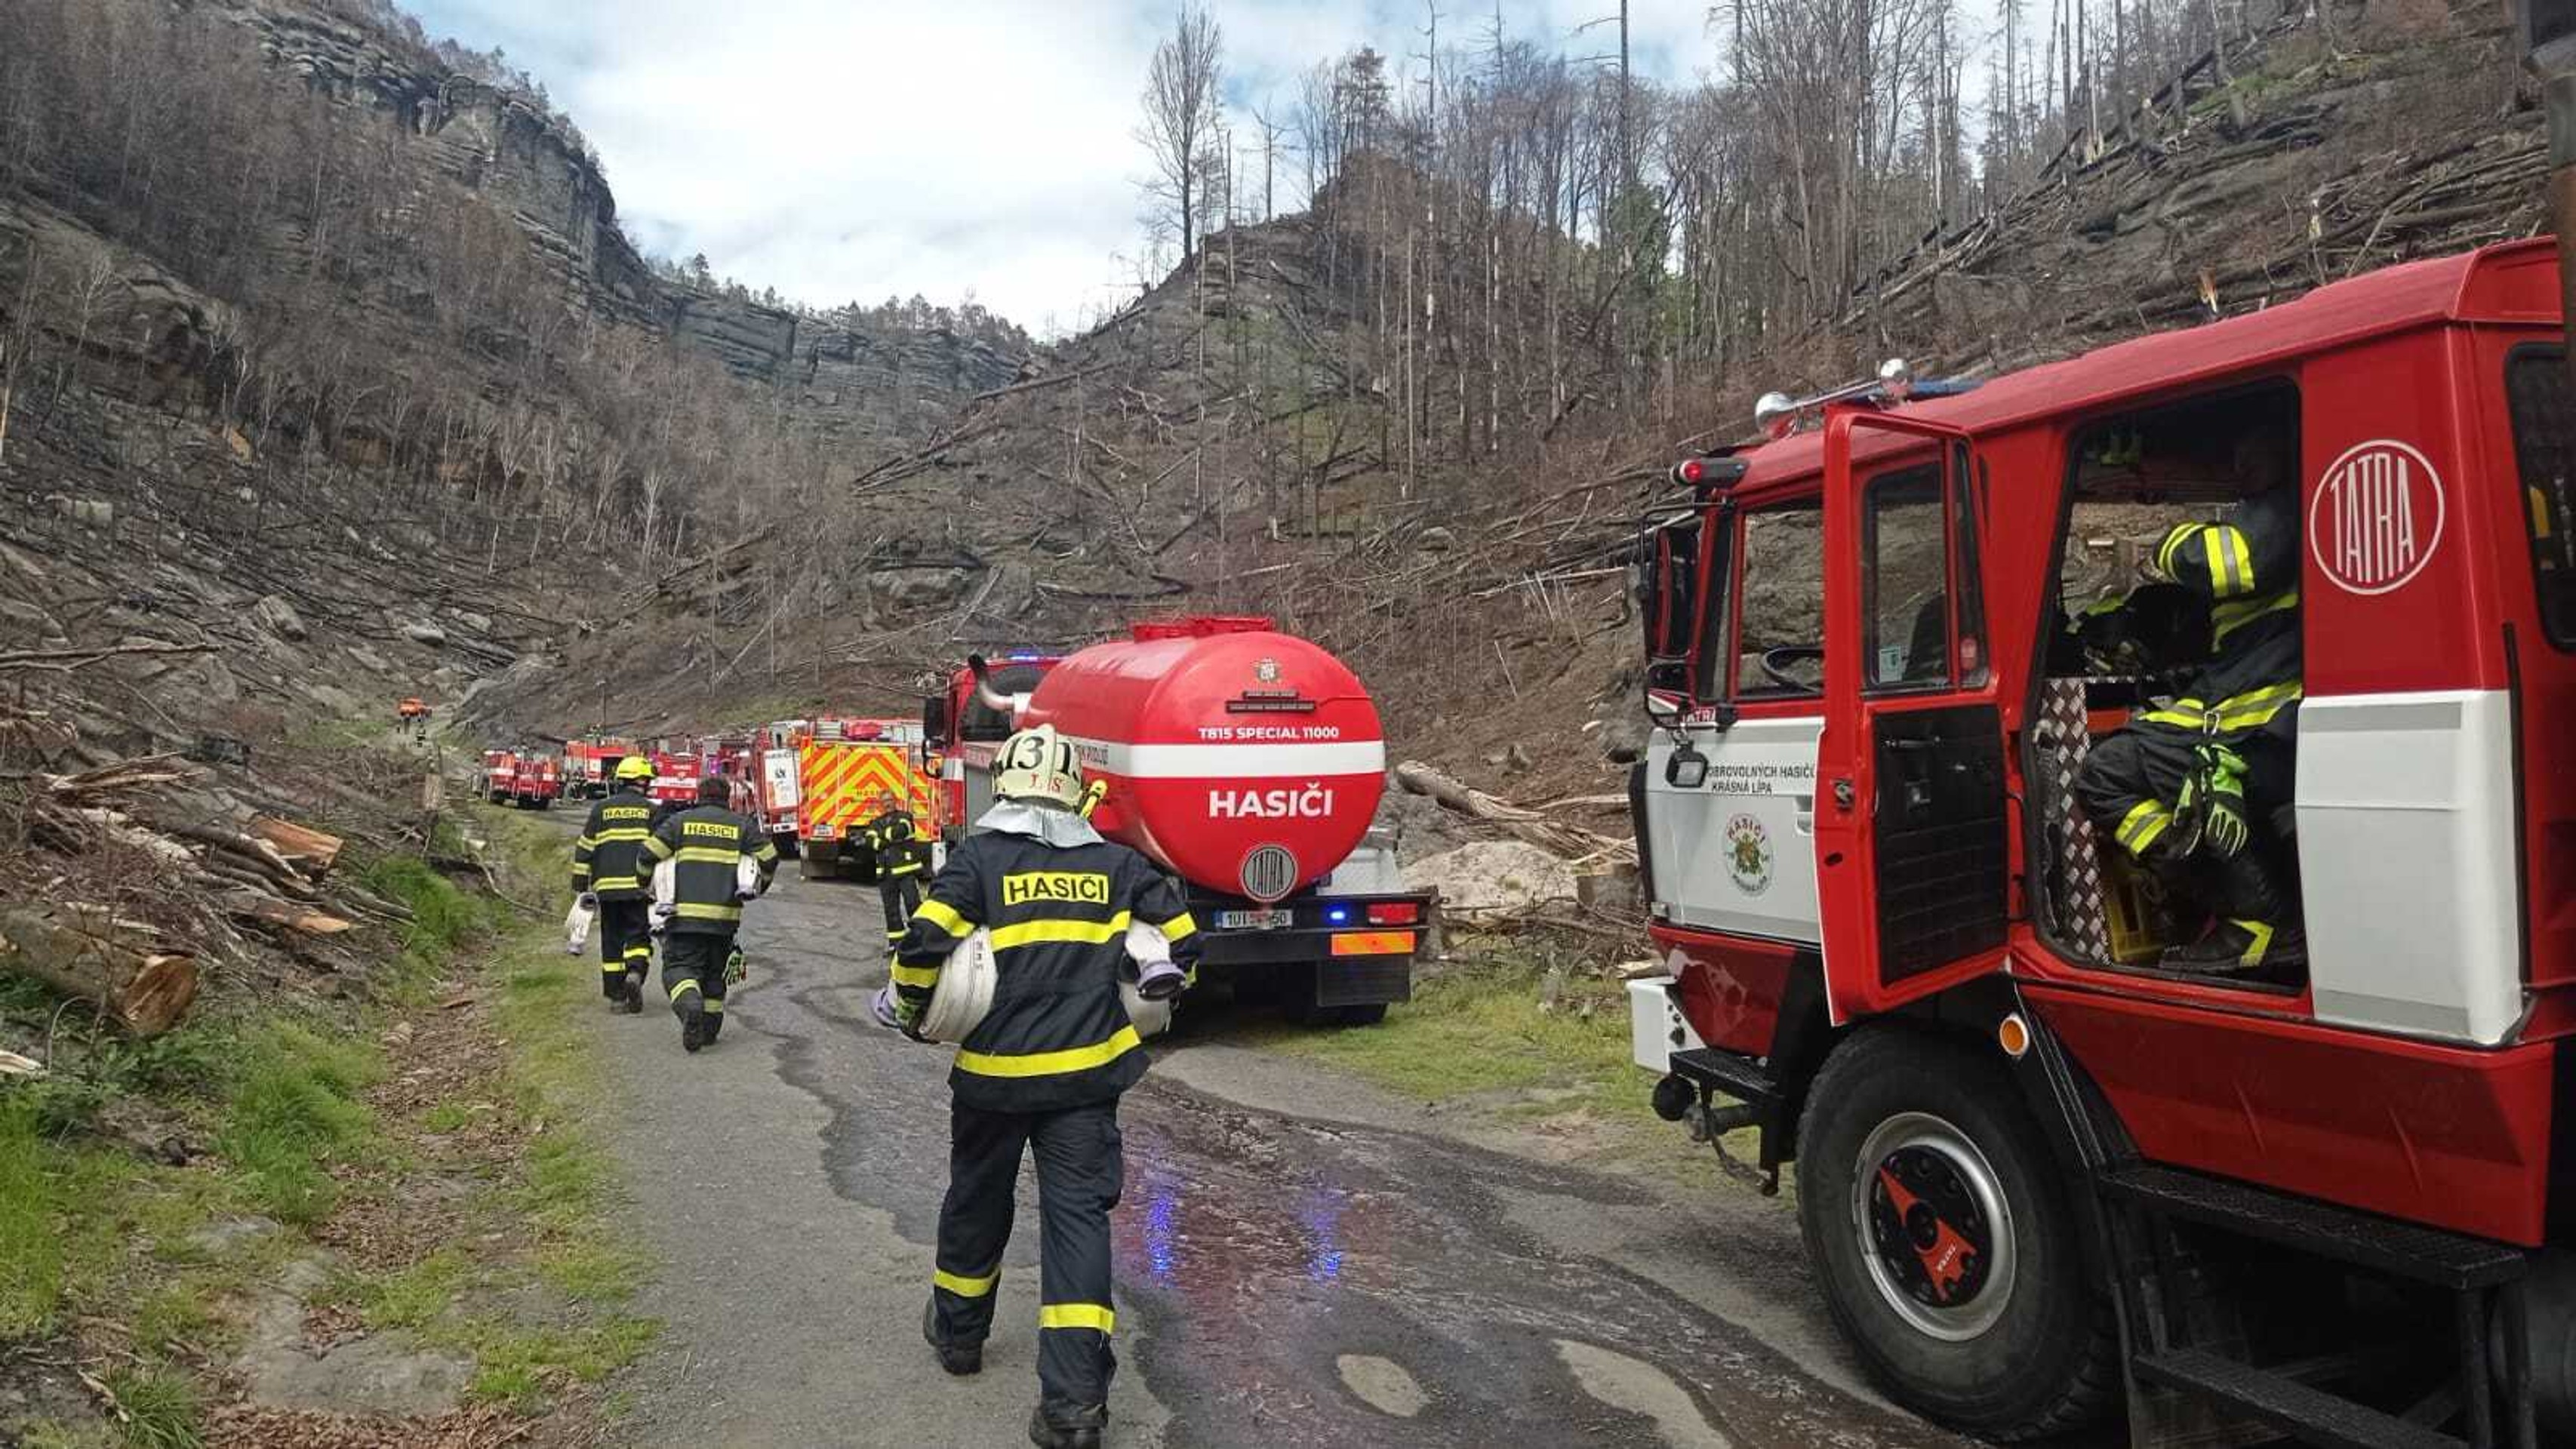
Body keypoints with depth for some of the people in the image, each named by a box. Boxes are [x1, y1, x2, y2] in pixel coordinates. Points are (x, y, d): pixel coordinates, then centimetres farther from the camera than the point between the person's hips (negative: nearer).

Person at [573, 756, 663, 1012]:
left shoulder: (602, 808, 10)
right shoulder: (652, 811, 4)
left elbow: (585, 848, 9)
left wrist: (581, 886, 13)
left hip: (607, 885, 2)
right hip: (639, 886, -2)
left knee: (612, 941, 10)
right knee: (638, 936, 6)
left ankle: (616, 996, 10)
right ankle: (635, 972, -22)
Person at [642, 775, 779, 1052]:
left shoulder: (679, 821, 5)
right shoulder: (742, 826, 9)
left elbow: (649, 854, -1)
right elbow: (769, 858, 5)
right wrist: (757, 888, 24)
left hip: (684, 914, -2)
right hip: (725, 915, 2)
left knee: (679, 966, 0)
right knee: (716, 972, 16)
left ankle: (690, 1003, -29)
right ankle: (710, 1028, 19)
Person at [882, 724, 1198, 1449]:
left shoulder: (979, 858, -5)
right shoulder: (1116, 863, 3)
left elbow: (925, 941, -15)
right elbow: (1181, 942, 5)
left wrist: (906, 1006, 4)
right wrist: (1149, 997, 23)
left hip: (993, 1070, 0)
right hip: (1088, 1071, 1)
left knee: (976, 1201, 21)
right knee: (1078, 1214, 1)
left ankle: (958, 1331, 43)